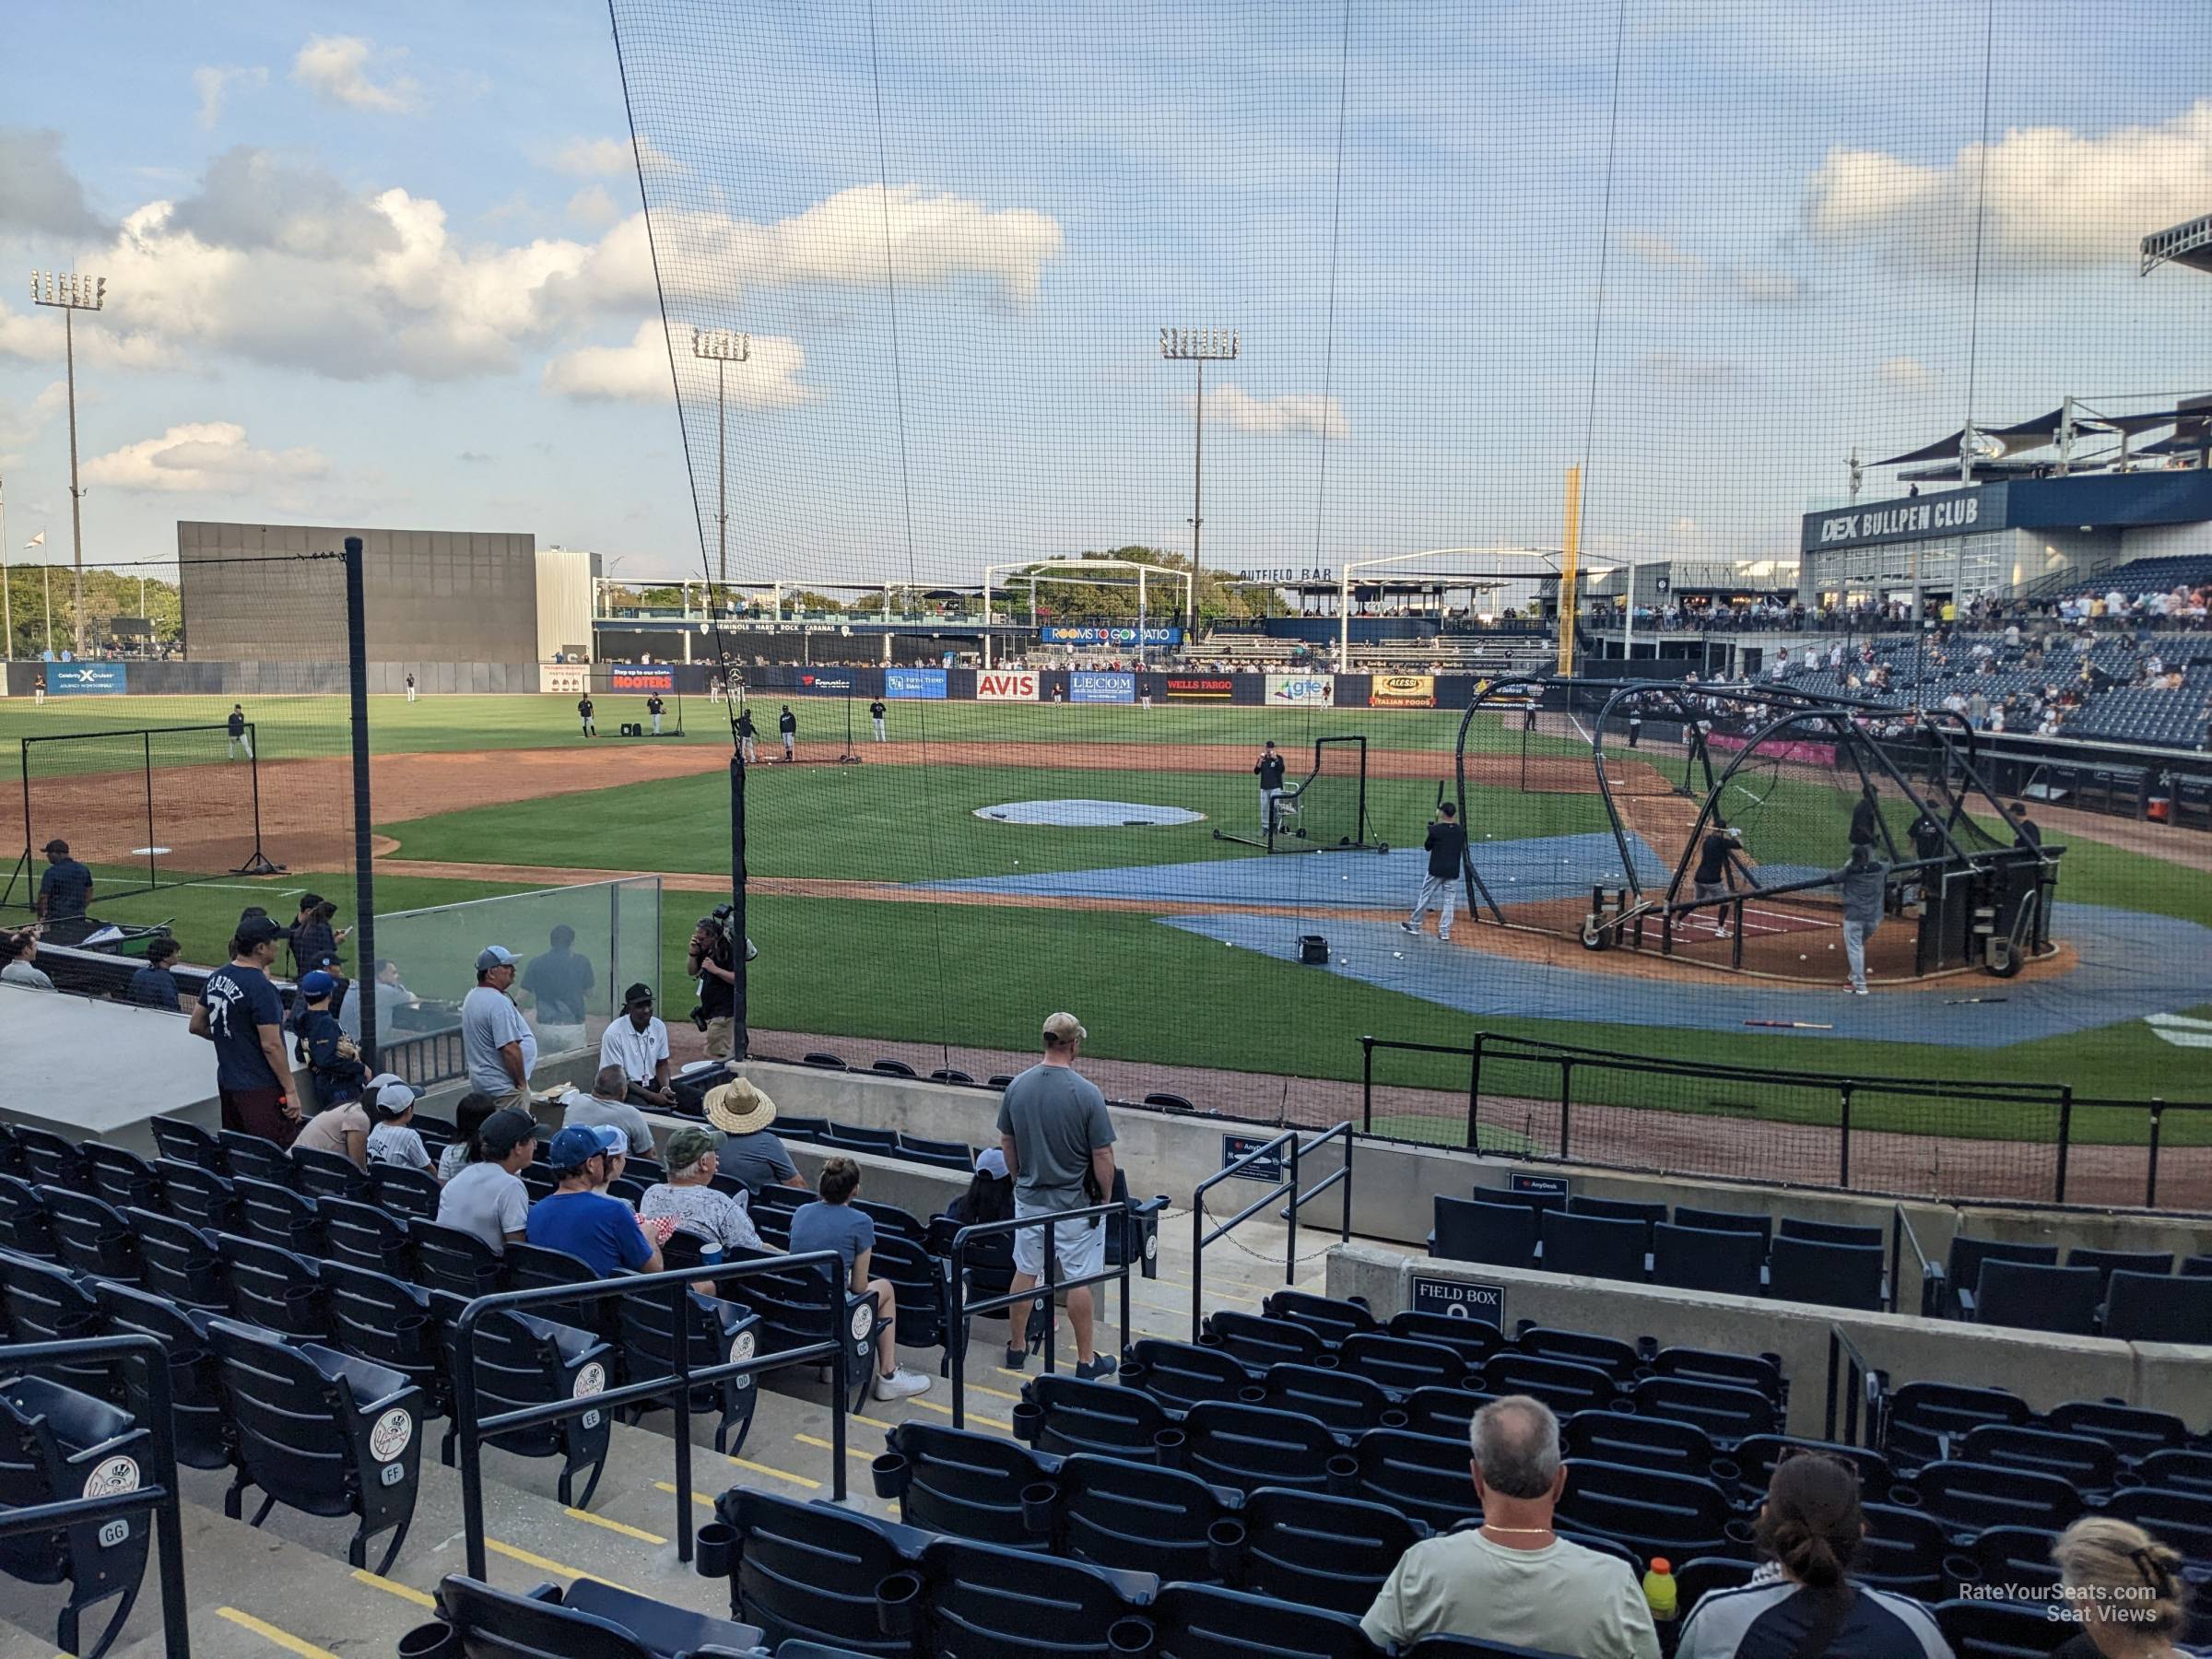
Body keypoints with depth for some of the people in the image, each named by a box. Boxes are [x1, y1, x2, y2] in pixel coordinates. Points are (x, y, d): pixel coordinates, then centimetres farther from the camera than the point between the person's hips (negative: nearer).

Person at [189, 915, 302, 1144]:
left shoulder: (217, 977, 5)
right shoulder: (261, 988, -20)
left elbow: (197, 1025, 17)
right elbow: (271, 1045, -21)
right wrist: (290, 1090, -15)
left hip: (226, 1081, 9)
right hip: (260, 1089, -9)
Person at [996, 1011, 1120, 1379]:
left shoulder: (1017, 1086, -4)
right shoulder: (1087, 1093, -19)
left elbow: (1006, 1143, 7)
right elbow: (1103, 1156, -15)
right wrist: (1106, 1197, 0)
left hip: (1029, 1197, 5)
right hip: (1076, 1201, -4)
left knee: (1025, 1271, 17)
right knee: (1079, 1280, 5)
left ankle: (1017, 1348, 28)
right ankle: (1086, 1361, 15)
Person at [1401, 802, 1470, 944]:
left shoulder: (1435, 829, -10)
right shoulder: (1461, 830, 1)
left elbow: (1427, 847, 1)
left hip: (1436, 870, -3)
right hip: (1453, 871, 3)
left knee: (1425, 896, 10)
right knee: (1449, 901, 4)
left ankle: (1414, 925, 21)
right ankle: (1445, 933, 2)